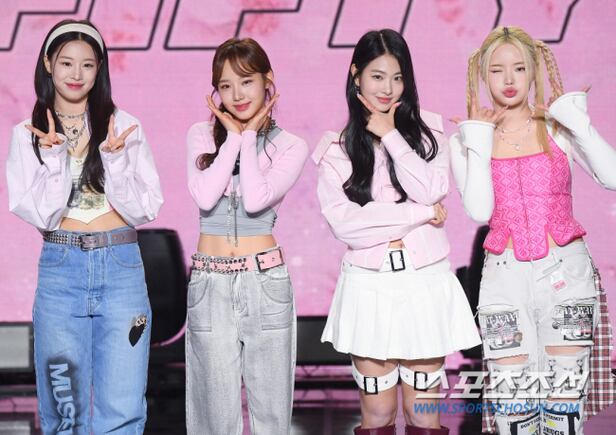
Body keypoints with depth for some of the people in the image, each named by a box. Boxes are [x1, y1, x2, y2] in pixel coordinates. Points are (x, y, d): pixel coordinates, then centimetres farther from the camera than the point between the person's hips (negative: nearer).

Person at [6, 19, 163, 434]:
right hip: (60, 270, 1)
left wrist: (114, 159, -13)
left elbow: (145, 209, 1)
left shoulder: (125, 127, 4)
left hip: (121, 266, 0)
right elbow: (39, 214, -1)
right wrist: (54, 157, -13)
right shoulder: (28, 134, 6)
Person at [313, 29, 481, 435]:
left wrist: (391, 136, -8)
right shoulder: (337, 148, 3)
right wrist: (419, 214, -10)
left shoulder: (426, 131, 7)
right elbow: (344, 222, -9)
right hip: (369, 284, 0)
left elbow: (431, 191, -10)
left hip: (425, 282, 1)